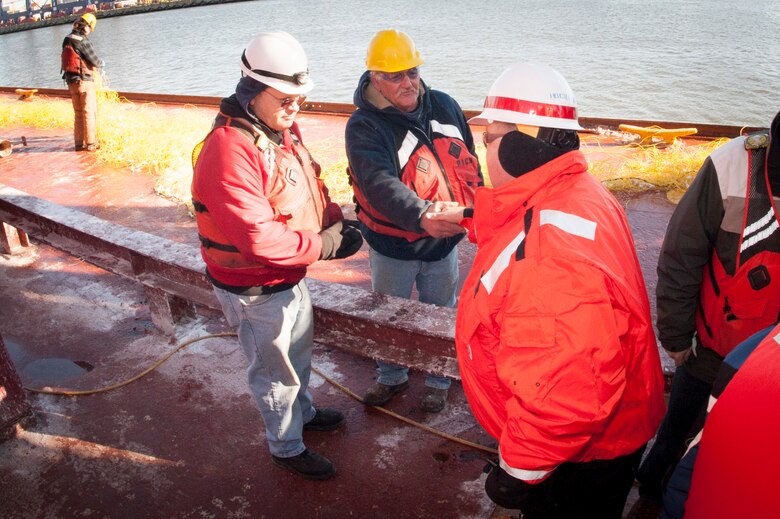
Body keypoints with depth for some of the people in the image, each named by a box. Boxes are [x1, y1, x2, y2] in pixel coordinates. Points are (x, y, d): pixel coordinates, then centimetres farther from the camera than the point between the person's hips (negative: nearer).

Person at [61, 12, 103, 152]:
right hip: (84, 81, -7)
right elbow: (94, 61, -12)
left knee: (78, 113, 13)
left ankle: (79, 143, 15)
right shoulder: (83, 41, -16)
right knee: (89, 112, -1)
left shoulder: (67, 40, 7)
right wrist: (101, 63, 11)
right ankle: (91, 143, 1)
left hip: (71, 80, 7)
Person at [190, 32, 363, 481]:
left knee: (299, 351, 29)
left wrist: (336, 219, -8)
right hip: (258, 290, -9)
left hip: (292, 275, 9)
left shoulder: (284, 129, 1)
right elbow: (257, 236, -35)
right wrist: (323, 245, -26)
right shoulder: (229, 149, -30)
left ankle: (304, 412, 54)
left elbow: (310, 184, 11)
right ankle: (287, 447, 36)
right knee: (276, 371, 12)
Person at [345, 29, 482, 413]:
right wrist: (421, 215, -51)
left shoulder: (444, 105, -3)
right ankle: (391, 376, 44)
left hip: (444, 239, 3)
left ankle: (438, 379, 42)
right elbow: (379, 184, -36)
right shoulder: (363, 126, -19)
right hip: (392, 245, -3)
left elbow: (468, 161, 10)